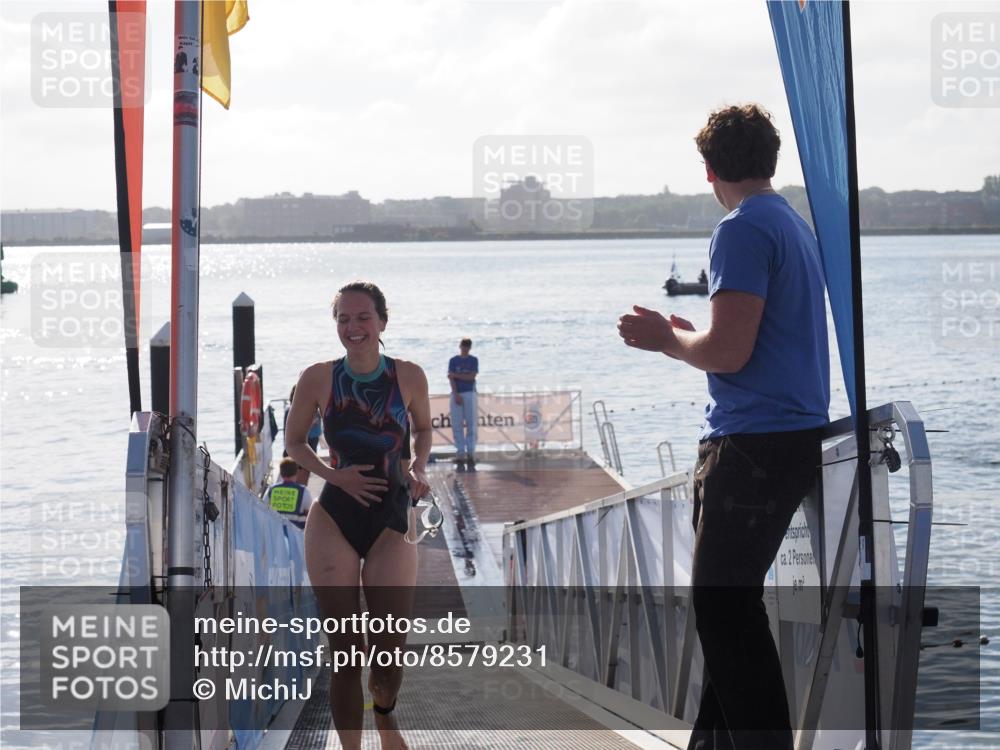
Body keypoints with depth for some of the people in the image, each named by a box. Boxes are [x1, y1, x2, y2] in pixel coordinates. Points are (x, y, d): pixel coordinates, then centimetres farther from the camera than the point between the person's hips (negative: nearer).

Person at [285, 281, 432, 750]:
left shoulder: (409, 376, -4)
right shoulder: (318, 379, -5)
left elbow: (423, 430, 15)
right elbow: (294, 442, 8)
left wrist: (418, 469, -5)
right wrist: (334, 475, -9)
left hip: (392, 521, 0)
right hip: (334, 521, 0)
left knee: (389, 654, -2)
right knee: (345, 654, 0)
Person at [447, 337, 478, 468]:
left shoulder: (473, 360, 7)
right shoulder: (453, 360, 7)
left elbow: (472, 377, -5)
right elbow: (451, 379, -2)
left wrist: (456, 375, -8)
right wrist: (456, 395, -13)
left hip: (470, 394, 0)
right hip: (456, 394, 0)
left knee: (471, 424, -5)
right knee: (457, 425, -2)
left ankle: (471, 453, -6)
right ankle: (460, 453, -1)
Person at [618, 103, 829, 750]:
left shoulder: (743, 230, -13)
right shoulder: (796, 225, 17)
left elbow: (728, 352, -20)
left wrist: (667, 338, -2)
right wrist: (684, 339, 26)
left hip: (756, 444, -10)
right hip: (797, 435, 10)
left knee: (725, 606, -8)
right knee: (726, 603, 16)